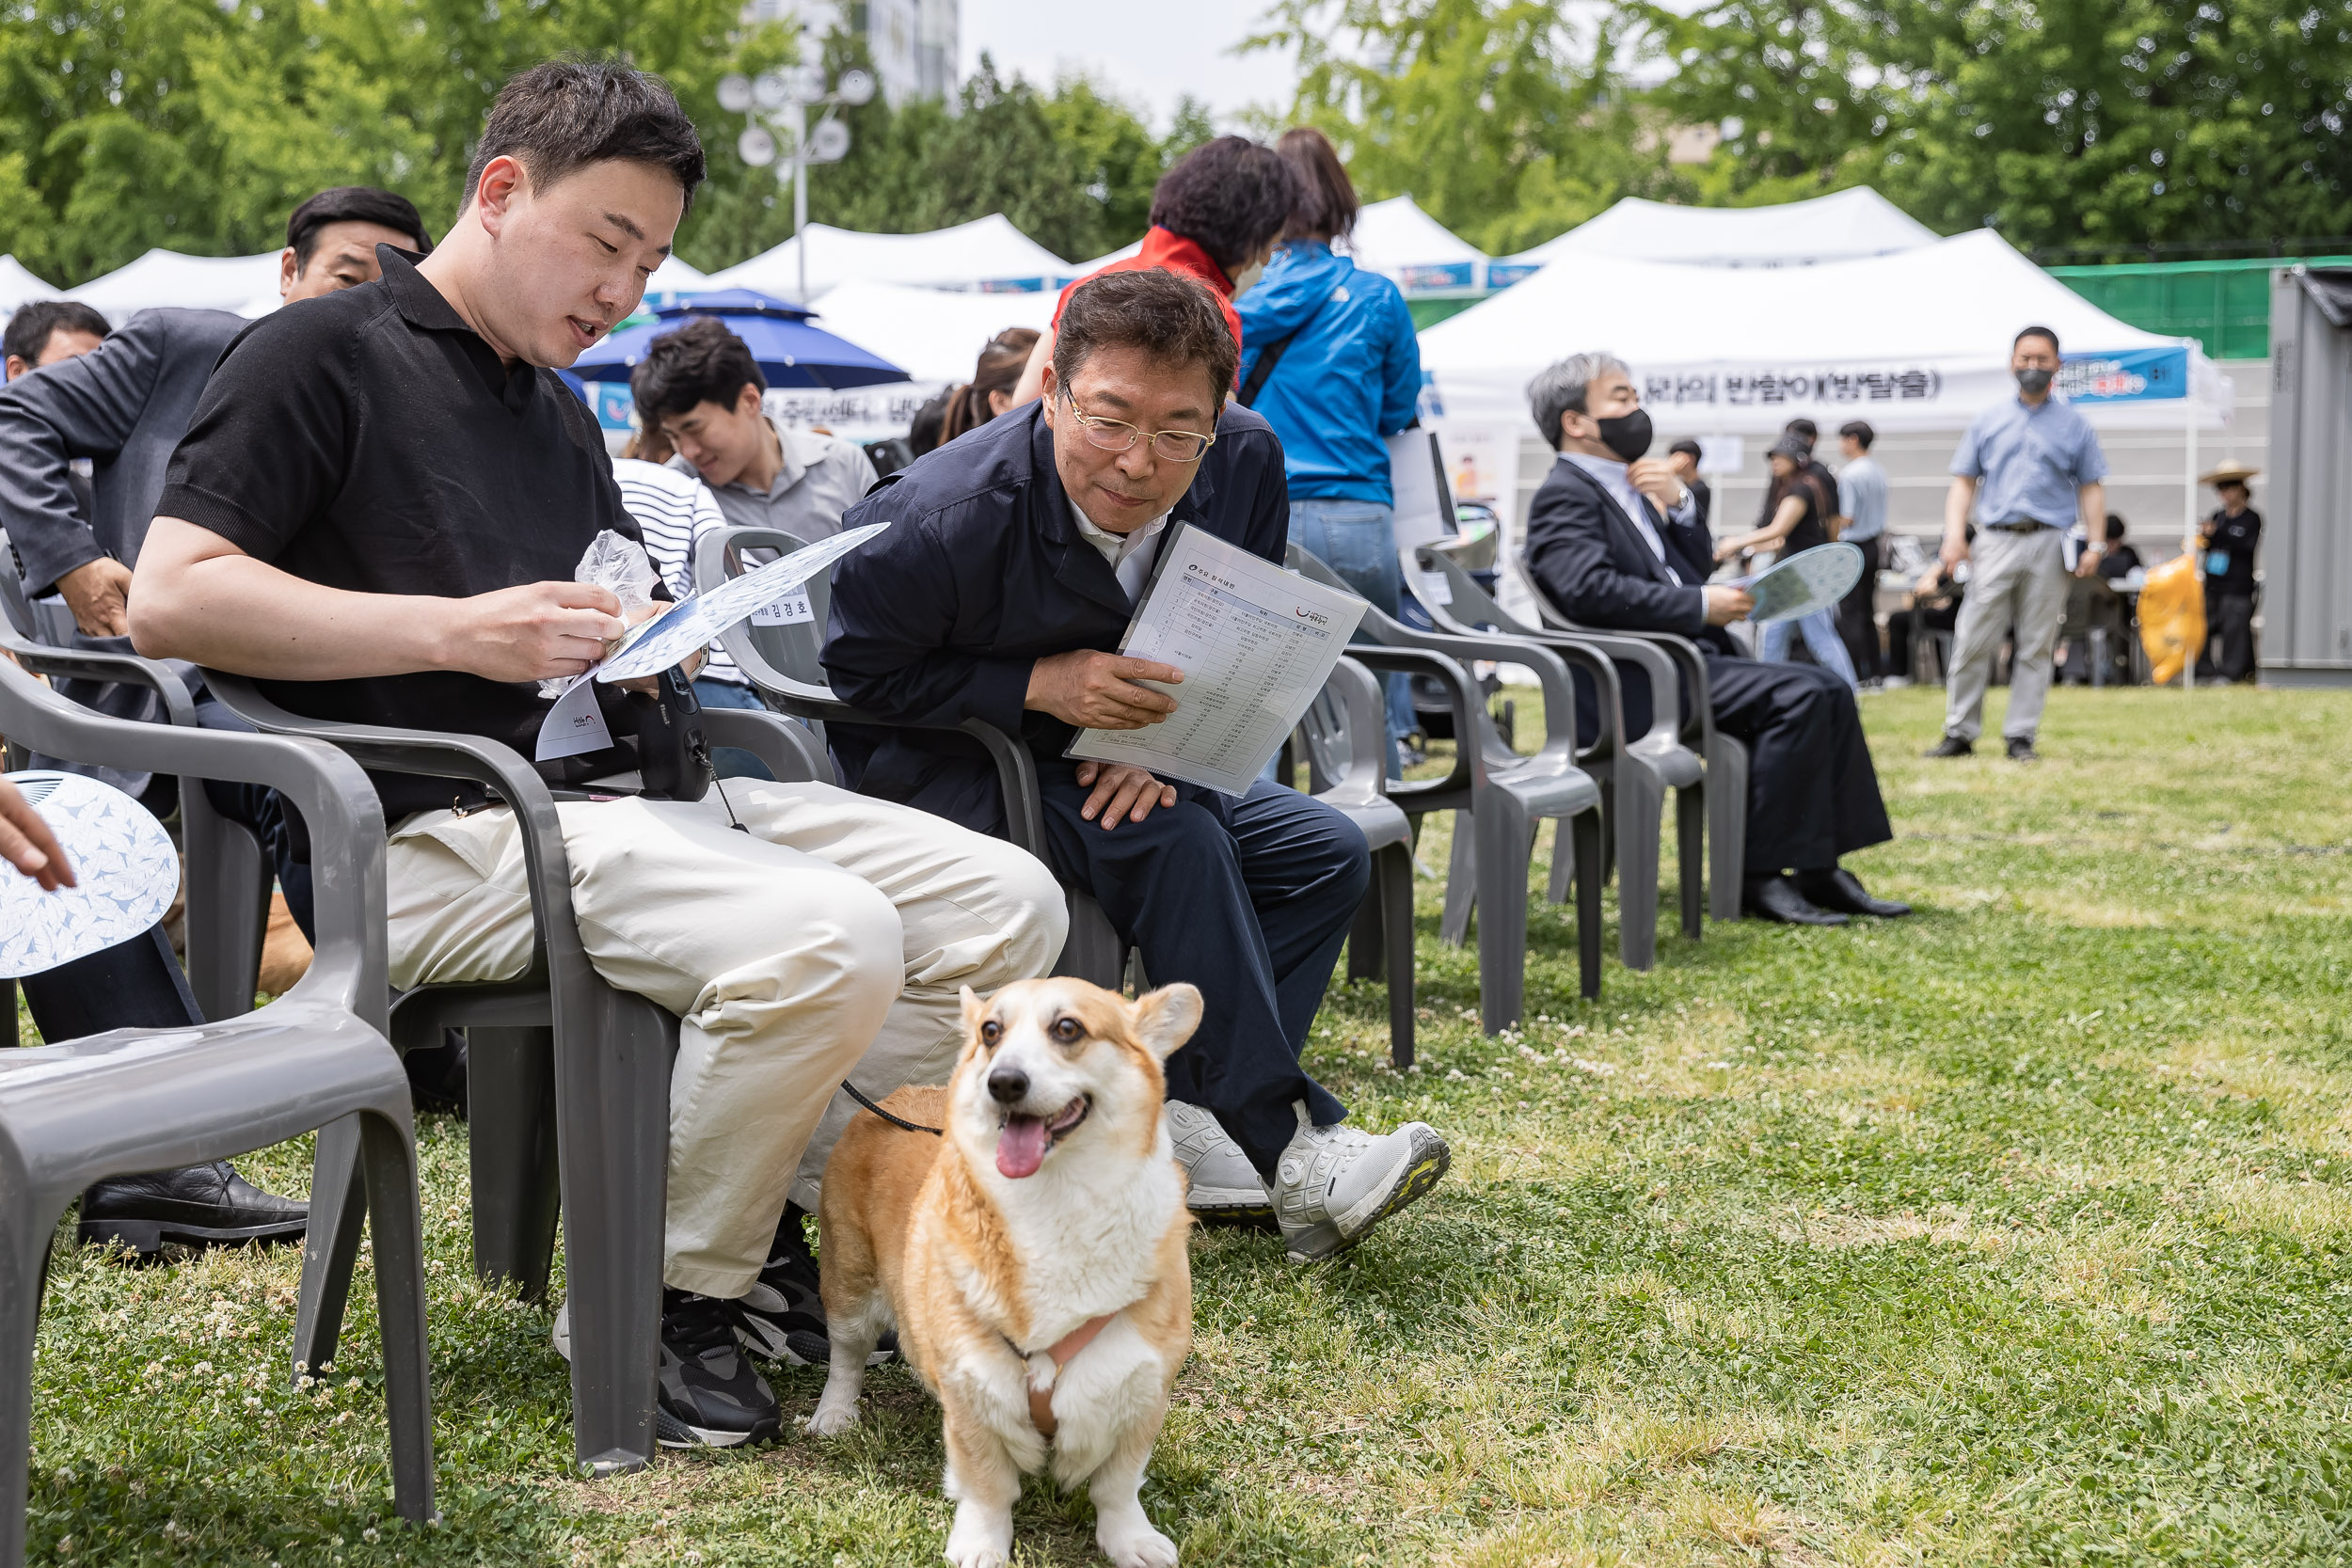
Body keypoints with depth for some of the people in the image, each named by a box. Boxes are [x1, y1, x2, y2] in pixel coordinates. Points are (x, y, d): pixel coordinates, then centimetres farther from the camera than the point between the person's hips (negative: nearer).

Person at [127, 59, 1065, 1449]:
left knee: (1007, 903, -7)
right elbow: (171, 597, -11)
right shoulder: (324, 356, 0)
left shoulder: (561, 414, 26)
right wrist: (458, 629, -18)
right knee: (828, 934, -31)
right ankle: (668, 1303, -11)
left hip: (632, 789, 8)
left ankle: (796, 1221, 0)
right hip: (449, 831, -8)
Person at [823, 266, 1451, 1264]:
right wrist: (1044, 687, -27)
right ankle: (1287, 1147, -24)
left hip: (1113, 765, 7)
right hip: (936, 766, -7)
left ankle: (1189, 1118, -14)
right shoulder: (941, 519, -27)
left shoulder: (1245, 462, -12)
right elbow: (853, 673, -17)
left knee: (1325, 853, -7)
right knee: (1179, 844, -30)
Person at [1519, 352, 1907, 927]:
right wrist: (1702, 606, -21)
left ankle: (1821, 869, -3)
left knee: (1829, 690, -1)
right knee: (1797, 696, -23)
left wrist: (1678, 506, 4)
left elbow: (1697, 568, 23)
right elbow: (1591, 590, -24)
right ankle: (1760, 875, -18)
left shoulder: (1625, 486, 21)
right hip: (1640, 682, -10)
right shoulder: (1565, 496, -8)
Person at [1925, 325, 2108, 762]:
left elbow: (2091, 488, 10)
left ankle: (2020, 735, 6)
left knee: (2036, 646, 1)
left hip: (2048, 545, 0)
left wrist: (2096, 543, -2)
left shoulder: (2074, 425, 12)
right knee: (1973, 641, -5)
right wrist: (1954, 536, -2)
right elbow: (1964, 481, 12)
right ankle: (1960, 732, 2)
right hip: (1996, 542, 0)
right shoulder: (1989, 421, 14)